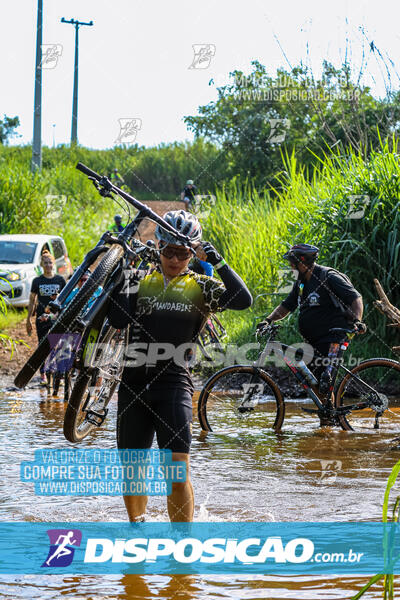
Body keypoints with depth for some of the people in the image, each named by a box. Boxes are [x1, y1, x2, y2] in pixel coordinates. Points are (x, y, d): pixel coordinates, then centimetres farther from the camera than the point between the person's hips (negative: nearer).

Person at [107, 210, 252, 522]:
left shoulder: (200, 287, 6)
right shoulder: (141, 280, 10)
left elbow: (243, 300, -10)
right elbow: (119, 320, -4)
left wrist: (217, 261, -13)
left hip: (175, 382, -3)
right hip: (134, 381, 3)